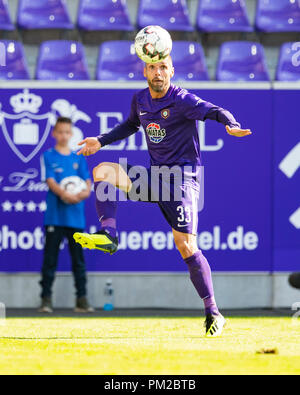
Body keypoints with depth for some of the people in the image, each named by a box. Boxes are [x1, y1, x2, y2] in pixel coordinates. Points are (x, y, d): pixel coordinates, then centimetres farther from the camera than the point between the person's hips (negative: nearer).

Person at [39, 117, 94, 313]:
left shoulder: (79, 158, 13)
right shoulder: (48, 156, 3)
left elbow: (88, 181, 7)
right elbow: (50, 181, -8)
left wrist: (85, 192, -16)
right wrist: (65, 194, -24)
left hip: (76, 216, 3)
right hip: (54, 215, -3)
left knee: (78, 259, 5)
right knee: (50, 258, -3)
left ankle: (82, 299, 8)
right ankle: (46, 299, 0)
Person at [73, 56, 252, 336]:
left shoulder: (182, 100, -14)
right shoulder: (140, 100, 8)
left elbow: (214, 111, -29)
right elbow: (131, 125, 29)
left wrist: (231, 125, -50)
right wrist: (101, 141, 25)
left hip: (182, 176, -6)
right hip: (154, 175, 7)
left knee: (186, 246, -15)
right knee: (102, 171, -7)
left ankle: (213, 314, -8)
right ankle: (109, 235, -13)